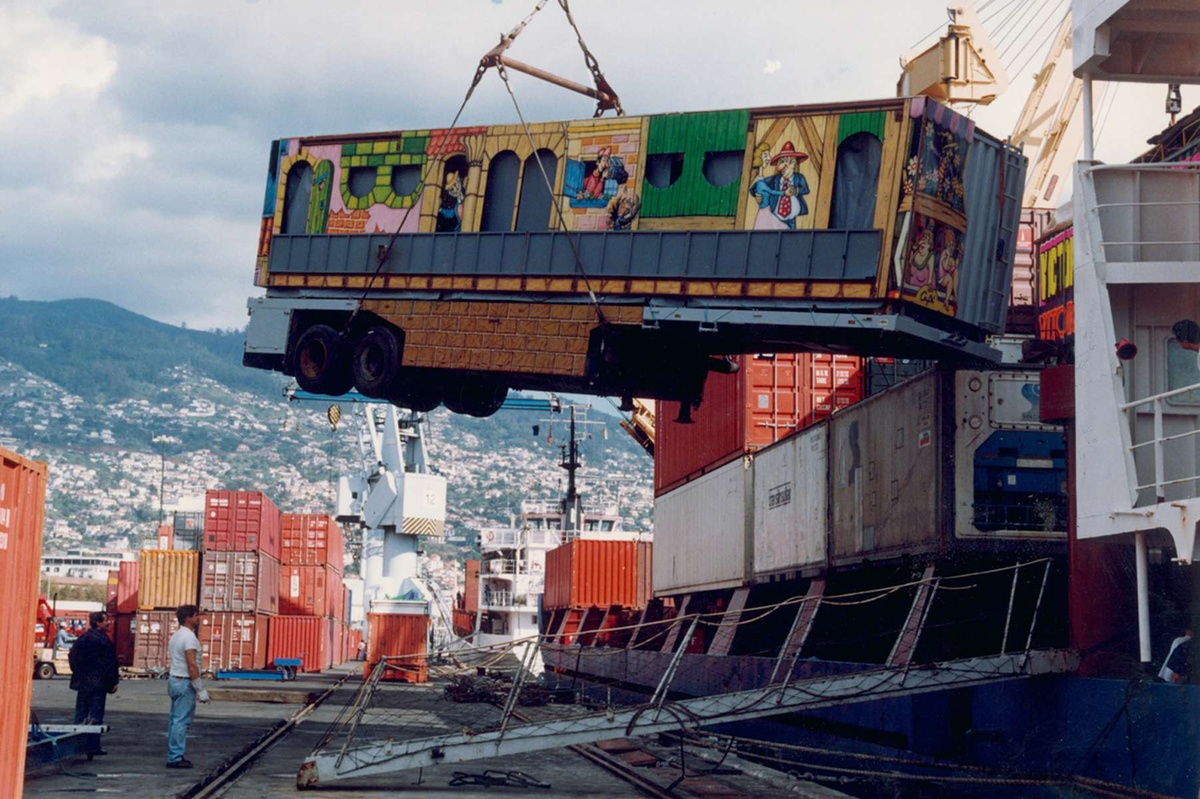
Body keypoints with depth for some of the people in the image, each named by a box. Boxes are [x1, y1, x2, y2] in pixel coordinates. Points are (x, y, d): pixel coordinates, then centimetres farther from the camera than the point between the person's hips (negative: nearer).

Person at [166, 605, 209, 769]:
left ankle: (173, 756, 18)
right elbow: (192, 666, -22)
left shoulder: (176, 636, 15)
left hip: (174, 680, 10)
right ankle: (176, 758, -7)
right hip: (185, 683, -10)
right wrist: (201, 690, -19)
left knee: (176, 720, 13)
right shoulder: (189, 637, -16)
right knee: (182, 721, -7)